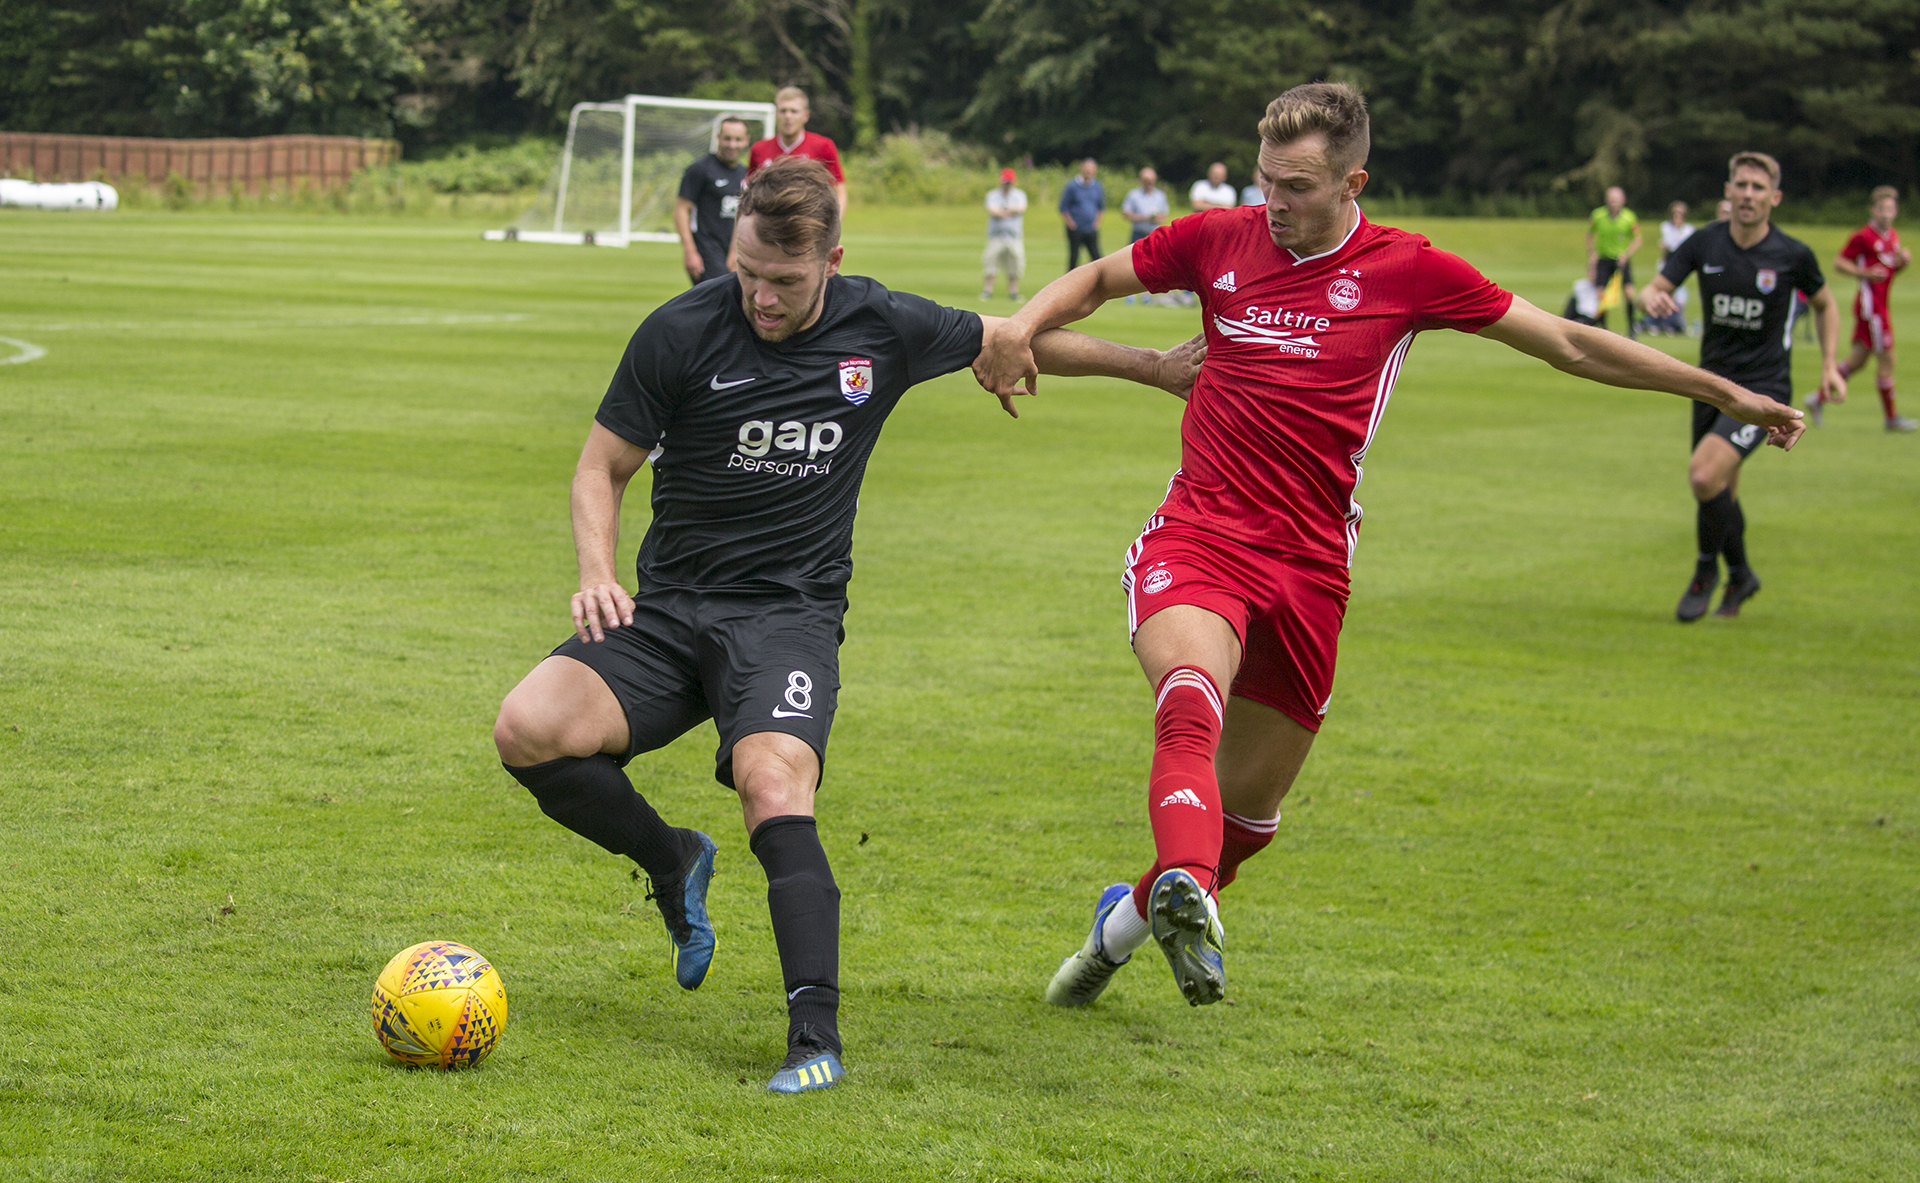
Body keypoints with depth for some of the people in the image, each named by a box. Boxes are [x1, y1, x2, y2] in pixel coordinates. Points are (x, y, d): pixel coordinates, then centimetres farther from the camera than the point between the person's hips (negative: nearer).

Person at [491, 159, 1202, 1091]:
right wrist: (597, 573, -15)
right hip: (667, 604, 1)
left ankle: (816, 1038, -33)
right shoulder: (680, 332, -7)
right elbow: (603, 466, 3)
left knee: (773, 787, -30)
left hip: (789, 612, -1)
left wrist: (1158, 368, 25)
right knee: (528, 731, -22)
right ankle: (672, 863, 6)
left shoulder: (885, 330, -2)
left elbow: (1018, 342, 17)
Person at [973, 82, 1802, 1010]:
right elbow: (1095, 282, 19)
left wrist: (1726, 395, 7)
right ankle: (1187, 896, -55)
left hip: (1308, 565, 1)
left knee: (1251, 805, 11)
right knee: (1191, 705, -33)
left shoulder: (1406, 270, -1)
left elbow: (1570, 346, 6)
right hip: (1197, 537, -1)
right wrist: (1020, 330, -3)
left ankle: (1132, 916, 37)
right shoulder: (1219, 240, 4)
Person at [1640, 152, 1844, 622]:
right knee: (1720, 493, 12)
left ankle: (1706, 571, 0)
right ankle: (1740, 577, 38)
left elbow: (1825, 304, 9)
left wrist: (1829, 365, 2)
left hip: (1763, 389, -4)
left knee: (1704, 475, -23)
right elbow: (1656, 287, -3)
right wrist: (1655, 299, -27)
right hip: (1712, 384, 4)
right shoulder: (1704, 243, -4)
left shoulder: (1793, 255, -9)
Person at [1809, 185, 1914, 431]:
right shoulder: (1863, 237, -13)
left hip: (1880, 304, 9)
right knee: (1886, 358, -6)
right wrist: (1865, 273, -22)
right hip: (1870, 302, -9)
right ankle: (1891, 417, 2)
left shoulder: (1893, 236, 13)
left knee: (1857, 359, 11)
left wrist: (1903, 261, 3)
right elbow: (1838, 263, -10)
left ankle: (1818, 399, 21)